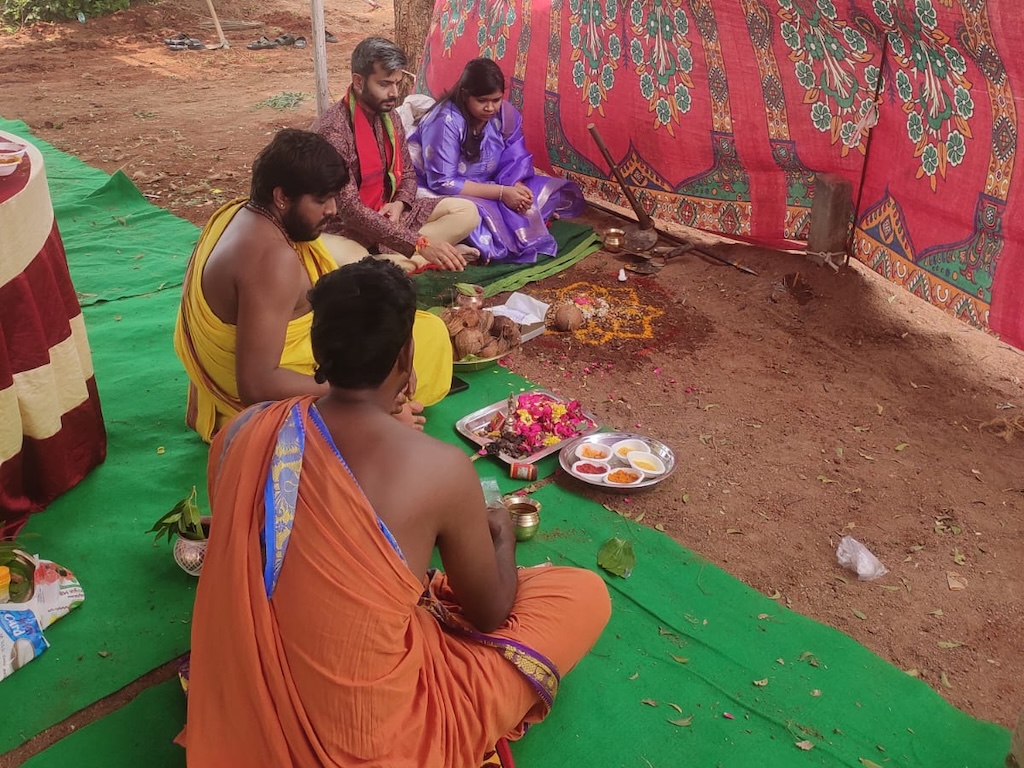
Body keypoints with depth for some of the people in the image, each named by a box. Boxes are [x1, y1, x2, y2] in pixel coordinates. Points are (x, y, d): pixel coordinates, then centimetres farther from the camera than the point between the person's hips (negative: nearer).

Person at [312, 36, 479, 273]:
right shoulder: (332, 130, -21)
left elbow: (407, 173, 16)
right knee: (346, 260, -43)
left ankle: (396, 257, -19)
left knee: (467, 211, -4)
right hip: (344, 227, -8)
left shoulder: (390, 120, 2)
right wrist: (419, 244, -30)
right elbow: (348, 209, -26)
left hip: (386, 215, 8)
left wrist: (399, 203, -10)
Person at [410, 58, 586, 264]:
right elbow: (442, 183, -27)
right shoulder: (445, 122, -25)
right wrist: (501, 192, -29)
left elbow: (515, 158, -2)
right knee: (474, 215, -40)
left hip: (489, 188, 7)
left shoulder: (505, 113, -6)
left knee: (556, 192, -5)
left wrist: (515, 186, -27)